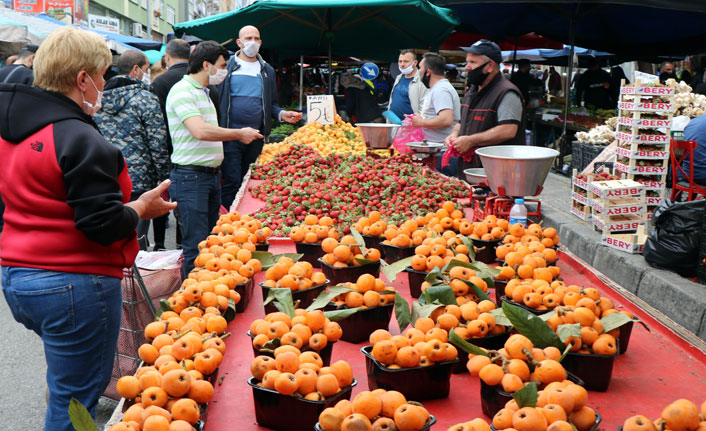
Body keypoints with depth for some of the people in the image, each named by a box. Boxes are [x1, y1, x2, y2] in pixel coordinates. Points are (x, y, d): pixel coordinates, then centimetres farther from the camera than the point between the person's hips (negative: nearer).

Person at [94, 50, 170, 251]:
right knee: (135, 240, 0)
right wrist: (164, 179, -1)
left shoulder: (99, 98, 11)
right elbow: (158, 144, -10)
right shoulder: (146, 99, -7)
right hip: (137, 180, -6)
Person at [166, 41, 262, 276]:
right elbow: (200, 131, -26)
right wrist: (239, 134, -16)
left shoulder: (203, 92, 18)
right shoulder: (182, 91, -13)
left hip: (211, 175, 10)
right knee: (196, 246, -7)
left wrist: (240, 135, 13)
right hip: (190, 177, -10)